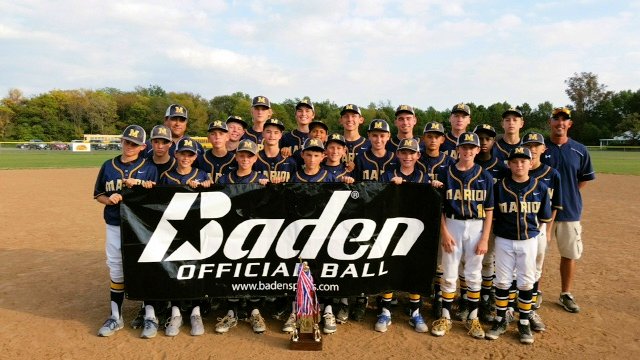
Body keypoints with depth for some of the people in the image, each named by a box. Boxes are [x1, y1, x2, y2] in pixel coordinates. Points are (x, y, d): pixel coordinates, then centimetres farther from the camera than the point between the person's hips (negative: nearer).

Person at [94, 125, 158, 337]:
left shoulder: (149, 168, 0)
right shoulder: (108, 166, 7)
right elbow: (98, 195, 12)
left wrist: (137, 186, -17)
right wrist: (109, 199, -9)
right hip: (114, 226, 3)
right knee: (116, 271, 11)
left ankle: (150, 317, 15)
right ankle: (116, 317, 24)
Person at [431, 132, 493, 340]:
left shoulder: (485, 176, 1)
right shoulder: (446, 174, -1)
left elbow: (489, 210, 1)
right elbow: (440, 207, 1)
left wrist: (485, 238, -5)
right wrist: (444, 232, -8)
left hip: (476, 227, 1)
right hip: (452, 226, 0)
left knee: (474, 275, 9)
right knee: (449, 274, 5)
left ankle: (472, 318, 23)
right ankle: (445, 317, 17)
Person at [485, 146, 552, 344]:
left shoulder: (540, 188, -3)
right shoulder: (499, 187, -6)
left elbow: (544, 218, 6)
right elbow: (492, 214, 2)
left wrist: (528, 227, 5)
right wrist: (502, 228, 0)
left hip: (528, 241, 0)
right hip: (504, 241, 0)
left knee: (526, 283, 8)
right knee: (502, 282, 7)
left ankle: (524, 323, 23)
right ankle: (501, 320, 22)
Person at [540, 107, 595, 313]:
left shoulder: (579, 150, 2)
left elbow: (585, 178, 12)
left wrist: (570, 194, 1)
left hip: (570, 211, 2)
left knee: (570, 254, 11)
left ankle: (566, 295, 27)